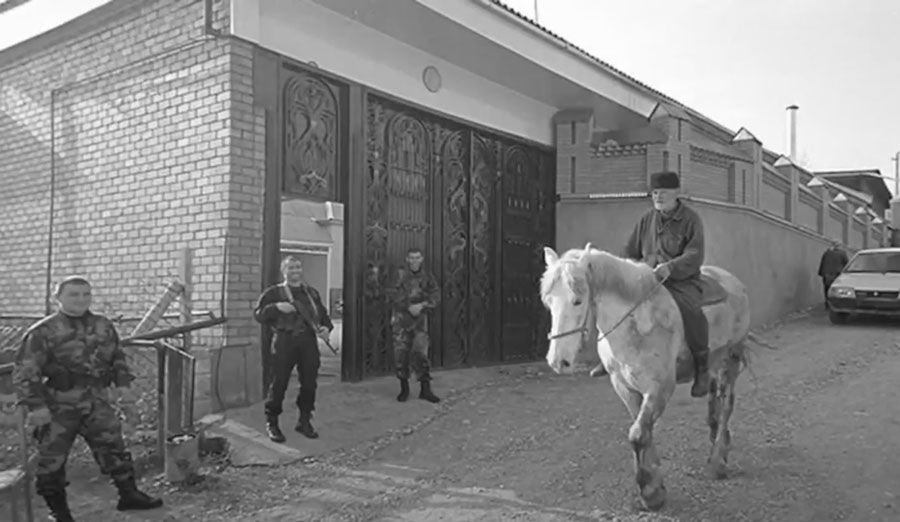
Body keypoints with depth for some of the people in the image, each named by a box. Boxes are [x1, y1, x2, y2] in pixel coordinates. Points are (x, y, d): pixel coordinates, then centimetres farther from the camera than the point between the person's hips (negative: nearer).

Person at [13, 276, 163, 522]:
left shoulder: (104, 326, 6)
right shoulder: (43, 332, -9)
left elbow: (117, 356, 21)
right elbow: (24, 372, -10)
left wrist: (124, 380, 12)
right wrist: (35, 405, -17)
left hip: (97, 402, 3)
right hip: (58, 406, -3)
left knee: (113, 447, 4)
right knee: (52, 458, 6)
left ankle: (129, 495, 15)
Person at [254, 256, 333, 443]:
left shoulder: (312, 293, 17)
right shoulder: (274, 292, 4)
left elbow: (323, 314, 20)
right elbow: (258, 314, 0)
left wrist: (326, 327, 0)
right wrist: (276, 307, -16)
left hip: (308, 341, 4)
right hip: (284, 341, -4)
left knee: (309, 383, 6)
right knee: (279, 383, -3)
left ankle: (304, 421, 20)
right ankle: (271, 422, 11)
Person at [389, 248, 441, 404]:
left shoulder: (427, 277, 5)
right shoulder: (400, 275, -2)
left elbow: (436, 296, -3)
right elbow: (395, 296, -11)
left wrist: (422, 305, -18)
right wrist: (409, 307, -20)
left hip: (419, 319, 1)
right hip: (401, 319, -1)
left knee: (420, 353, -6)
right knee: (401, 354, 2)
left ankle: (425, 389, 3)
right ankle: (404, 389, 17)